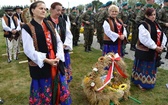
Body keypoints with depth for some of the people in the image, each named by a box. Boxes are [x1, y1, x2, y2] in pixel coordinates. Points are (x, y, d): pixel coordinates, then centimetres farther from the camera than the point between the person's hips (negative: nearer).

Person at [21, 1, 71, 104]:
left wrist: (58, 57, -7)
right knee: (43, 91, 10)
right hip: (40, 65, -5)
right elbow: (29, 50, -14)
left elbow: (59, 41, 9)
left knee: (59, 88, 16)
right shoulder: (27, 28, -8)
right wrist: (46, 60, -17)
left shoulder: (49, 24, 9)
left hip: (56, 62, 5)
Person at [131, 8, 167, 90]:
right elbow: (146, 39, -25)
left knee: (151, 67, 19)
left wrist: (162, 46, -5)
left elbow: (162, 36, 11)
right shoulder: (143, 25, -17)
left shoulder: (156, 25, 9)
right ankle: (140, 83, 24)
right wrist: (155, 47, -20)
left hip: (154, 52, 8)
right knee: (143, 67, 5)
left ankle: (149, 83, 38)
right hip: (144, 51, -8)